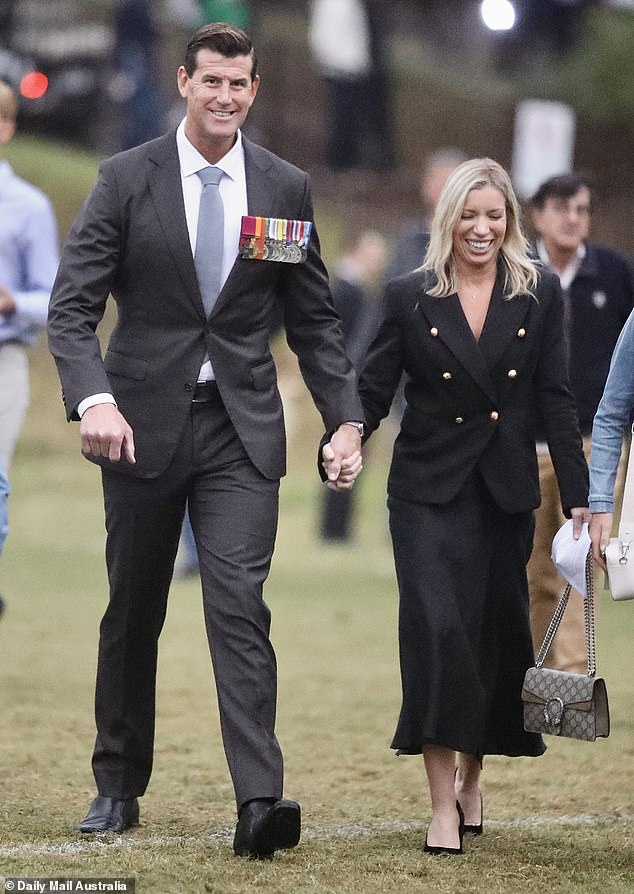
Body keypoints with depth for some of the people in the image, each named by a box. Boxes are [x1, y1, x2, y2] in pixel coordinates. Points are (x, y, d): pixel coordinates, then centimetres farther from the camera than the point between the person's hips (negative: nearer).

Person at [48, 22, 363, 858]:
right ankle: (118, 787, 26)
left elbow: (314, 319, 10)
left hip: (242, 429, 0)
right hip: (144, 422, 0)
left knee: (240, 607, -13)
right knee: (133, 614, 11)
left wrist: (346, 419, -1)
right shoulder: (127, 179, -2)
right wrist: (93, 399, -23)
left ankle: (260, 801, -20)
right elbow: (72, 305, -6)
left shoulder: (286, 188, 4)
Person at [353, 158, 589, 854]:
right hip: (429, 490, -2)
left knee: (498, 634, 9)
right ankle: (442, 803, -13)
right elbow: (375, 388, -1)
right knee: (437, 629, -15)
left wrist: (578, 497, -1)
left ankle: (471, 777, 31)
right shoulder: (410, 297, 0)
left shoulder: (539, 296, 2)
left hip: (506, 490, 2)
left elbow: (555, 400, 2)